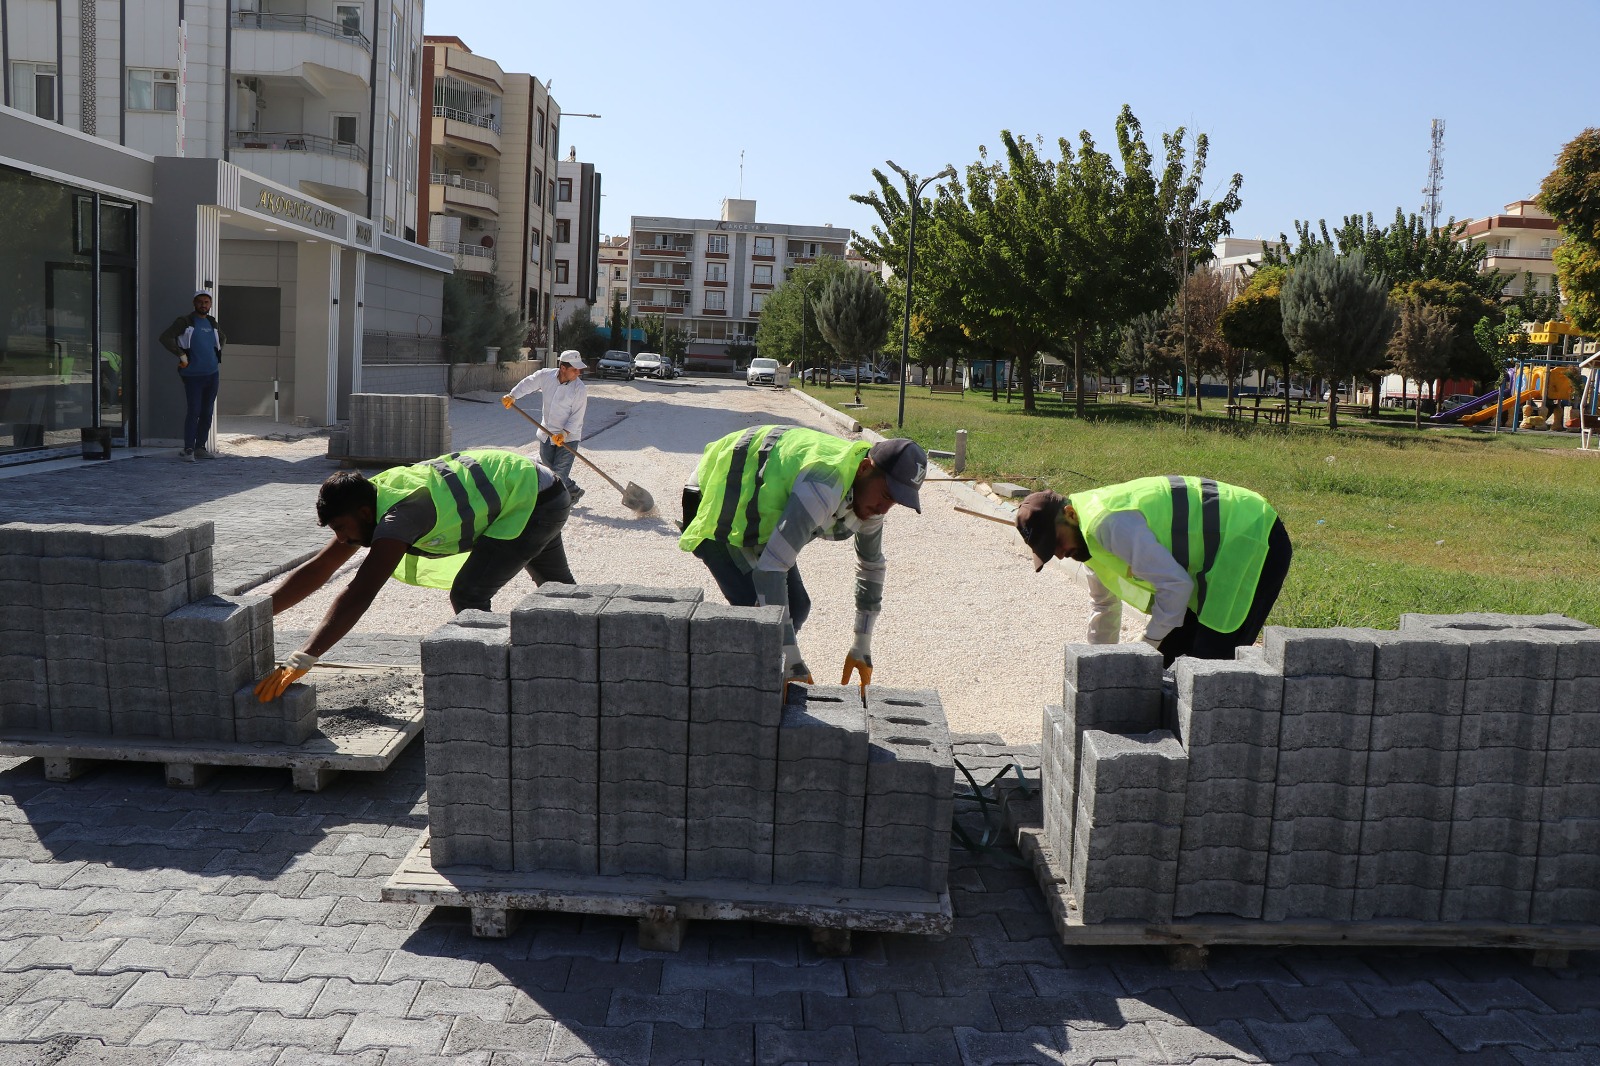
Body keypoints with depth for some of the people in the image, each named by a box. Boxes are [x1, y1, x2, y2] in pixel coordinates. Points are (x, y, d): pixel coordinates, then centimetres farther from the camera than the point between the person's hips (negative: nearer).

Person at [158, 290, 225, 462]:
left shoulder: (212, 323, 14)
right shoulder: (184, 321, -3)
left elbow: (223, 339, 34)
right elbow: (165, 338, -14)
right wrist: (181, 354, -16)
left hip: (212, 373, 6)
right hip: (193, 375, -6)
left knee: (207, 412, 8)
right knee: (193, 412, -10)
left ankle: (200, 447, 16)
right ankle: (188, 450, -6)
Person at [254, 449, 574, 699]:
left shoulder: (401, 512, -34)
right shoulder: (368, 501, -7)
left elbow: (360, 594, -42)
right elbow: (318, 568, -3)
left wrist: (301, 661, -45)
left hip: (538, 500, -10)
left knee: (468, 595, -17)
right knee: (557, 587, 28)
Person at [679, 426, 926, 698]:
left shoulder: (869, 494, -10)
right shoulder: (824, 487, -40)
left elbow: (872, 566, 8)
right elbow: (769, 569, -44)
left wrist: (862, 647, 8)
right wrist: (792, 660, -41)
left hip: (756, 508, 9)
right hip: (714, 506, -9)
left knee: (796, 606, 3)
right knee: (755, 611, -21)